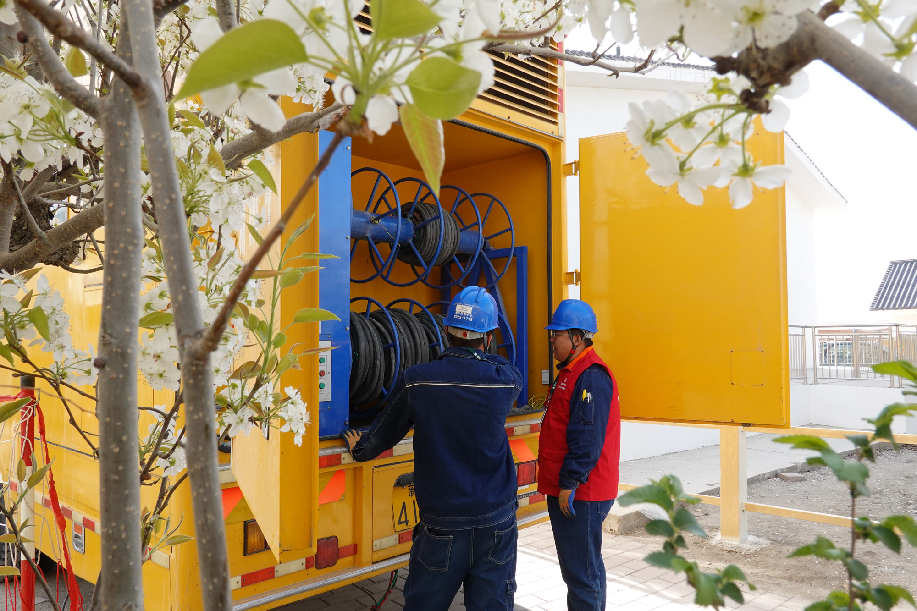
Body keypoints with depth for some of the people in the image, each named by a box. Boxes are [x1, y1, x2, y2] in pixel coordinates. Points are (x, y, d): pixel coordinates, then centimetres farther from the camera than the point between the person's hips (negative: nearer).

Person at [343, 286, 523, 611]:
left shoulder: (416, 381, -11)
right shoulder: (507, 380, -7)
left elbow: (381, 437, 4)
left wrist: (359, 448, 23)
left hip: (442, 526, -1)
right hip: (498, 523, 2)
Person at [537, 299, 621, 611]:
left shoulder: (591, 376, -18)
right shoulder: (570, 371, 16)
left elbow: (587, 438, -24)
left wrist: (569, 483, -21)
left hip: (578, 493, -10)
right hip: (564, 490, 10)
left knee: (581, 571, -2)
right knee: (583, 565, 20)